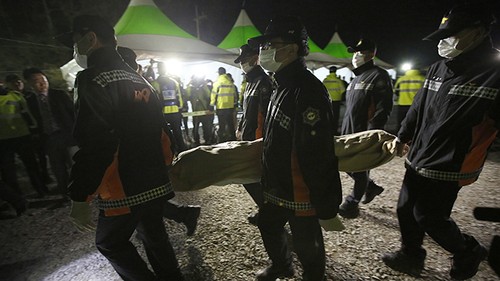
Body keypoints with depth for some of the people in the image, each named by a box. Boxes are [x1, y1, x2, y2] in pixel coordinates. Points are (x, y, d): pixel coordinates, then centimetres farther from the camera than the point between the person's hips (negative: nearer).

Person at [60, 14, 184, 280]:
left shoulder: (93, 79, -13)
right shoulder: (140, 80, 11)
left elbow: (94, 146, -22)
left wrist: (79, 198, -12)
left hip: (125, 191, -7)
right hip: (157, 184, 8)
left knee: (109, 243, 18)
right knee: (154, 234, 23)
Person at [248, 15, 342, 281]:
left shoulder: (308, 90, -24)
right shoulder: (282, 87, 9)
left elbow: (317, 155, -27)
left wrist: (323, 202, -22)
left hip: (300, 194, -10)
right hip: (276, 188, 10)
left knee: (306, 244, 13)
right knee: (268, 226, 27)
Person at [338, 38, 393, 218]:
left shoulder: (378, 76, -8)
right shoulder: (357, 78, 19)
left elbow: (383, 108, -16)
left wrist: (372, 133, -22)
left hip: (364, 135, -9)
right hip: (349, 133, 9)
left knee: (359, 169, 3)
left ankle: (351, 204, 19)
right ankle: (371, 187, 38)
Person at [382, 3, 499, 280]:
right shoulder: (437, 69, 5)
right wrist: (402, 138, 19)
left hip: (447, 169, -6)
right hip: (417, 161, 7)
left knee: (429, 218, 7)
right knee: (406, 210, 15)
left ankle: (468, 251, 38)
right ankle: (411, 256, 37)